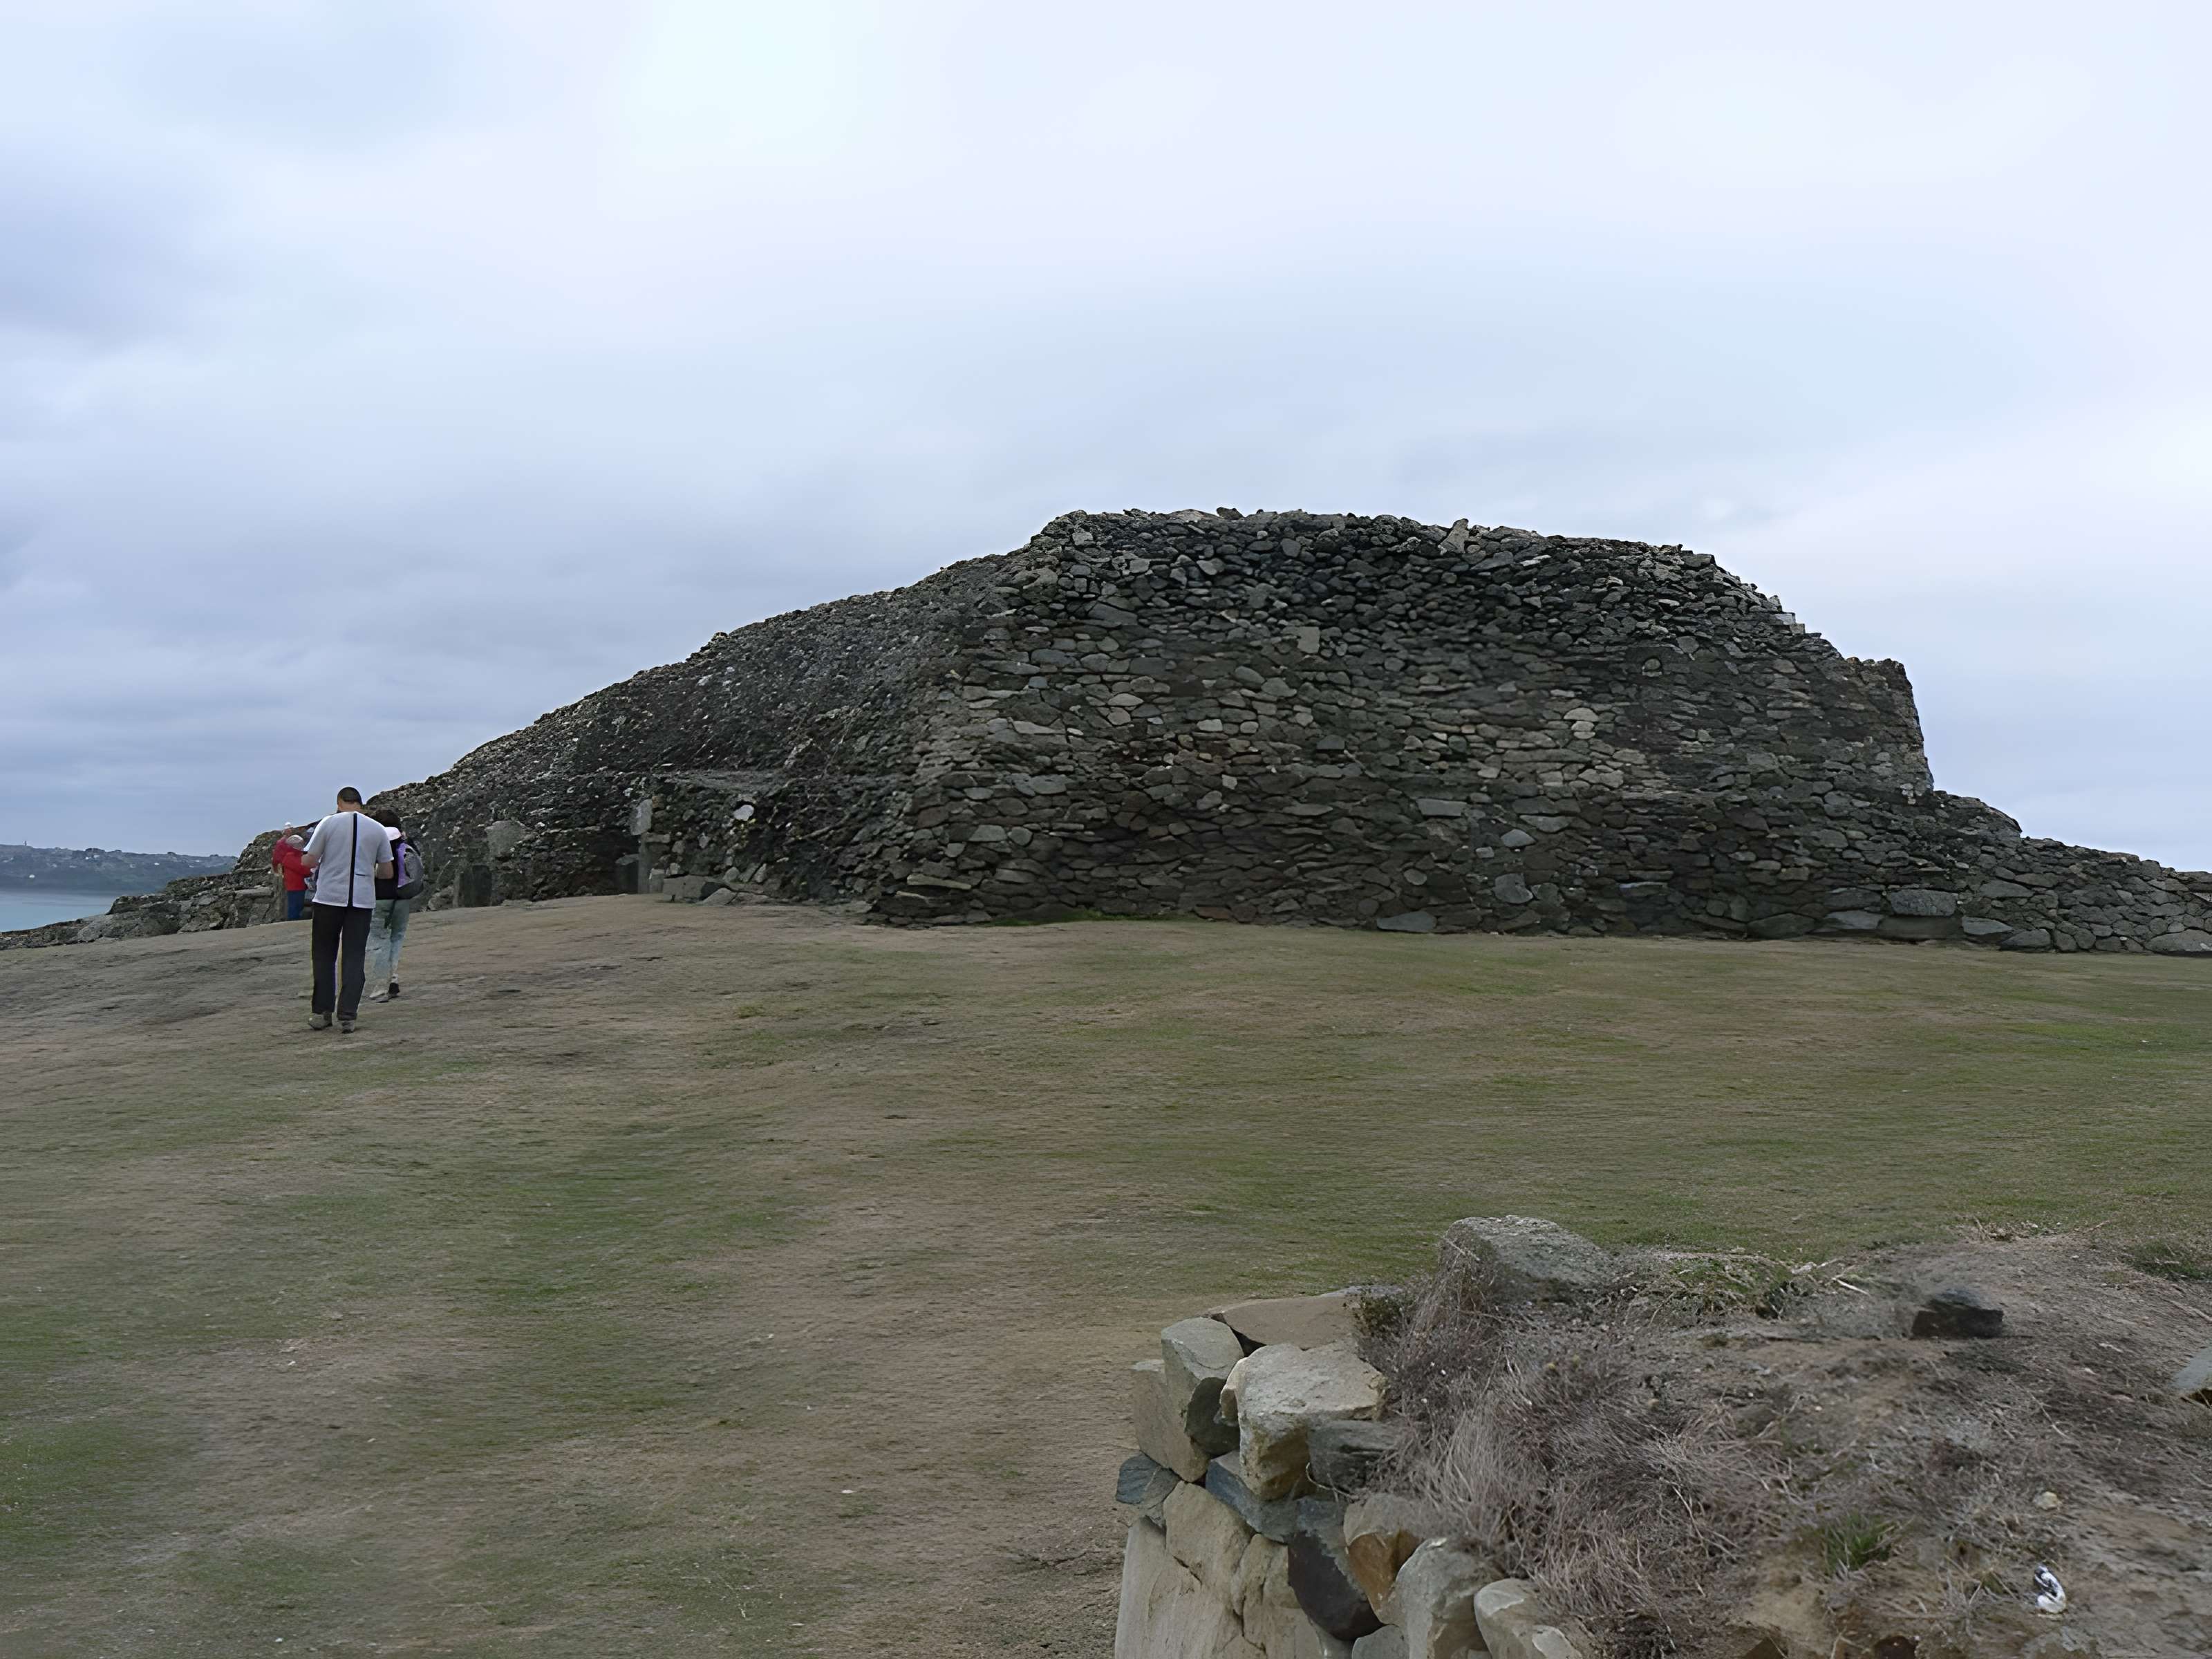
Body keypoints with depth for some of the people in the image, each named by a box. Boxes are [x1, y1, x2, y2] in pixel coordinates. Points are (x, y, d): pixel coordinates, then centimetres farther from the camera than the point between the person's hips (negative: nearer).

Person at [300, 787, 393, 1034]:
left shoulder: (329, 823, -3)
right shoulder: (377, 829, 4)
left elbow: (308, 861, -1)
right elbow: (387, 871, 9)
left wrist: (319, 861, 21)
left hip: (329, 897, -1)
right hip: (362, 900, 1)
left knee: (324, 956, 10)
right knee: (353, 958, 4)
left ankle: (321, 1013, 10)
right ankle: (348, 1016, 0)